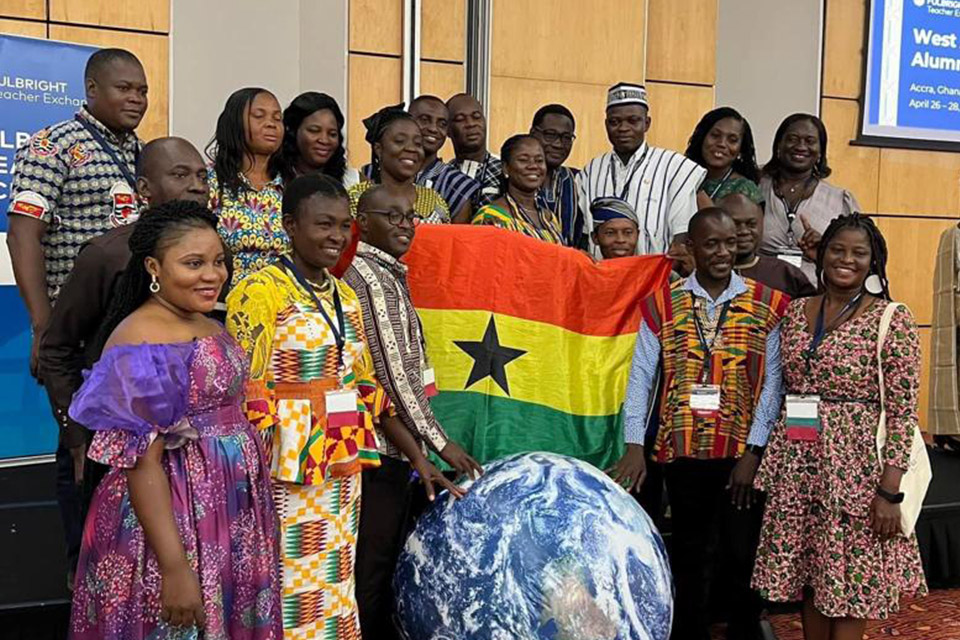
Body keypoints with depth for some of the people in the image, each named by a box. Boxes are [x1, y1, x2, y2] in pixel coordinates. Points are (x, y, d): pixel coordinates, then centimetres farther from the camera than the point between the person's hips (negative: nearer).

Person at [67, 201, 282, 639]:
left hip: (233, 515, 8)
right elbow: (141, 463, -21)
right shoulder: (142, 341, -17)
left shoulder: (209, 327, 9)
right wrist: (174, 567, -24)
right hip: (175, 520, -8)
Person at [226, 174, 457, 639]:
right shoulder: (260, 293, -11)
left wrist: (417, 456, 12)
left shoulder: (346, 298, 11)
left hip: (343, 475, 7)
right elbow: (245, 394, -14)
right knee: (294, 602, 1)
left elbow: (367, 387, 14)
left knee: (335, 592, 15)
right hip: (286, 477, -7)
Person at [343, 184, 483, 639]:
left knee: (385, 556, 16)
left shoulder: (385, 274, 16)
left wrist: (420, 442, 20)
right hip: (381, 445, -10)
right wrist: (440, 441, -17)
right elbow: (392, 371, -19)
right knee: (374, 565, -2)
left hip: (390, 442, 10)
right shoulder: (372, 278, -13)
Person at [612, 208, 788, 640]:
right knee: (690, 556, 13)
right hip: (682, 453, 1)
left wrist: (753, 452, -9)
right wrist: (634, 445, -9)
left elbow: (772, 382, -3)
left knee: (742, 555, 6)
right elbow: (641, 375, -1)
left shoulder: (768, 305, 0)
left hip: (744, 455, -1)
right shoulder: (661, 304, 2)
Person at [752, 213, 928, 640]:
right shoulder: (797, 312, 7)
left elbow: (902, 414, -10)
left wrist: (890, 491, -15)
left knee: (849, 580, 4)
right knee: (806, 576, 12)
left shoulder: (892, 320, -7)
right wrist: (772, 465, 7)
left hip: (855, 467, -4)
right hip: (797, 466, 5)